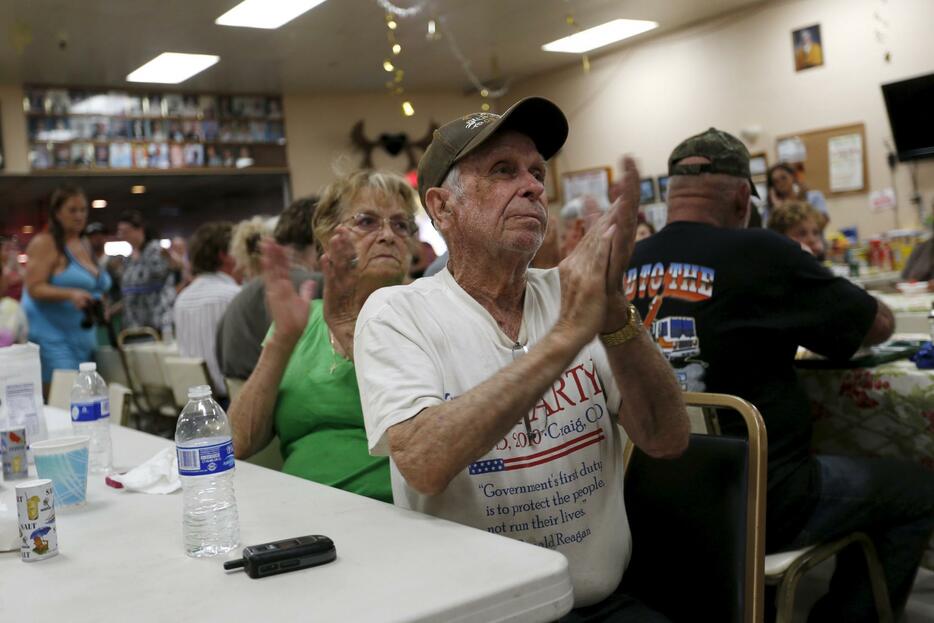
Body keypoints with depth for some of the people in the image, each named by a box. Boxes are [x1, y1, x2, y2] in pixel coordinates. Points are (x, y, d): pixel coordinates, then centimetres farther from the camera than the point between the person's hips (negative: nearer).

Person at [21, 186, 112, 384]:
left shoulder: (85, 245, 16)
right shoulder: (44, 243, -7)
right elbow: (34, 288, -15)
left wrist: (98, 302, 11)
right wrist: (71, 294, -29)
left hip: (82, 337, 8)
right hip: (51, 337, -8)